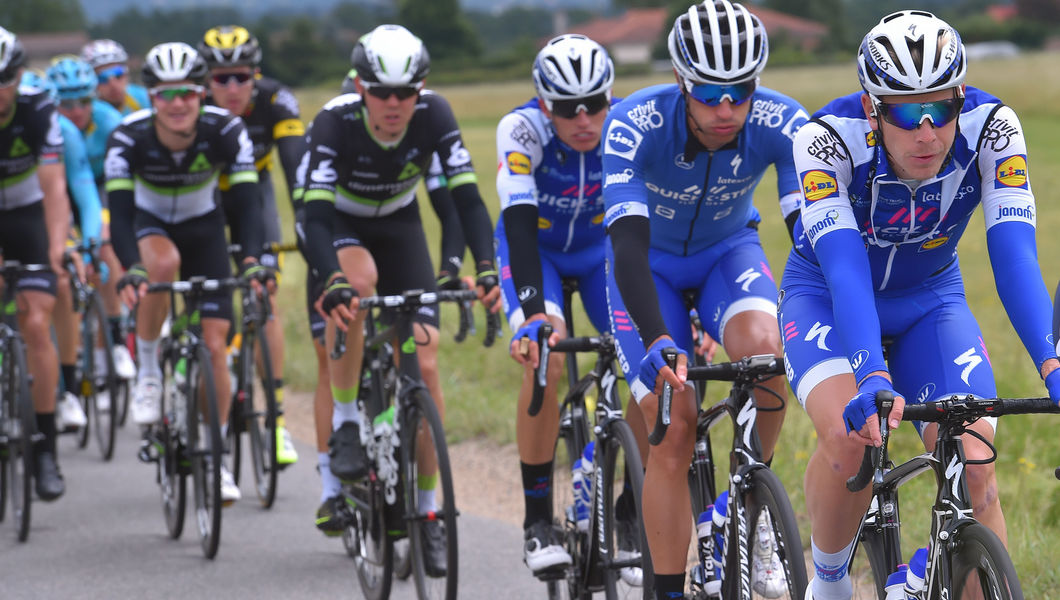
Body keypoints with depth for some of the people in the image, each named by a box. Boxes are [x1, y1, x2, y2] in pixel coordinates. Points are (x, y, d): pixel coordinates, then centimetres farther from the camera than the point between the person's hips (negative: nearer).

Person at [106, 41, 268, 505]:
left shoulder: (225, 130, -27)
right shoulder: (129, 137, -28)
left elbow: (248, 202, -32)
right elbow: (119, 212, -35)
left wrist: (252, 259, -49)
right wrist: (131, 268, -52)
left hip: (204, 228, 1)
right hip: (150, 224, -1)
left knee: (214, 345, -7)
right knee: (163, 262, -38)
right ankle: (148, 371, -17)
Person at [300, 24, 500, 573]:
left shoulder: (433, 115, -26)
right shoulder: (335, 121, -32)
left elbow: (467, 197, -28)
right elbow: (315, 214, -38)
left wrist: (487, 269, -44)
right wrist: (333, 283, -55)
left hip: (399, 226, 2)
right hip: (342, 227, -2)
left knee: (424, 364, -10)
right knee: (357, 282, -38)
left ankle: (427, 509, 1)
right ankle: (346, 426, -20)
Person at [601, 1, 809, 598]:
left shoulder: (782, 124, -28)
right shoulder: (634, 124, -34)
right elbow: (629, 244, -42)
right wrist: (658, 341, -56)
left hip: (729, 250, 1)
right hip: (652, 263, -1)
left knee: (763, 349, -32)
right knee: (673, 431, -15)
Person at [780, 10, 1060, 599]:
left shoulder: (992, 128, -27)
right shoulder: (828, 140, -32)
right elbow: (844, 268, -41)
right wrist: (873, 377, -56)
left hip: (929, 299, 2)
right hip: (828, 299, -2)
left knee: (975, 468, -19)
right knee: (851, 434, -30)